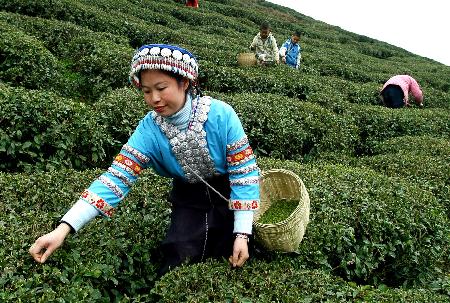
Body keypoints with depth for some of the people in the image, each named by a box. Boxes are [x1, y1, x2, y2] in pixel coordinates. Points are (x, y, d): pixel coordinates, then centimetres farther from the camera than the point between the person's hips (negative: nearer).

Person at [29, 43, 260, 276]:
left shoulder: (221, 115, -23)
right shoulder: (149, 129, -17)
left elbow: (244, 172, -19)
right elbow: (117, 178, -23)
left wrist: (242, 234, -23)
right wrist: (63, 228, -33)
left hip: (227, 195, -1)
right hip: (188, 200, 2)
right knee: (178, 264, -10)